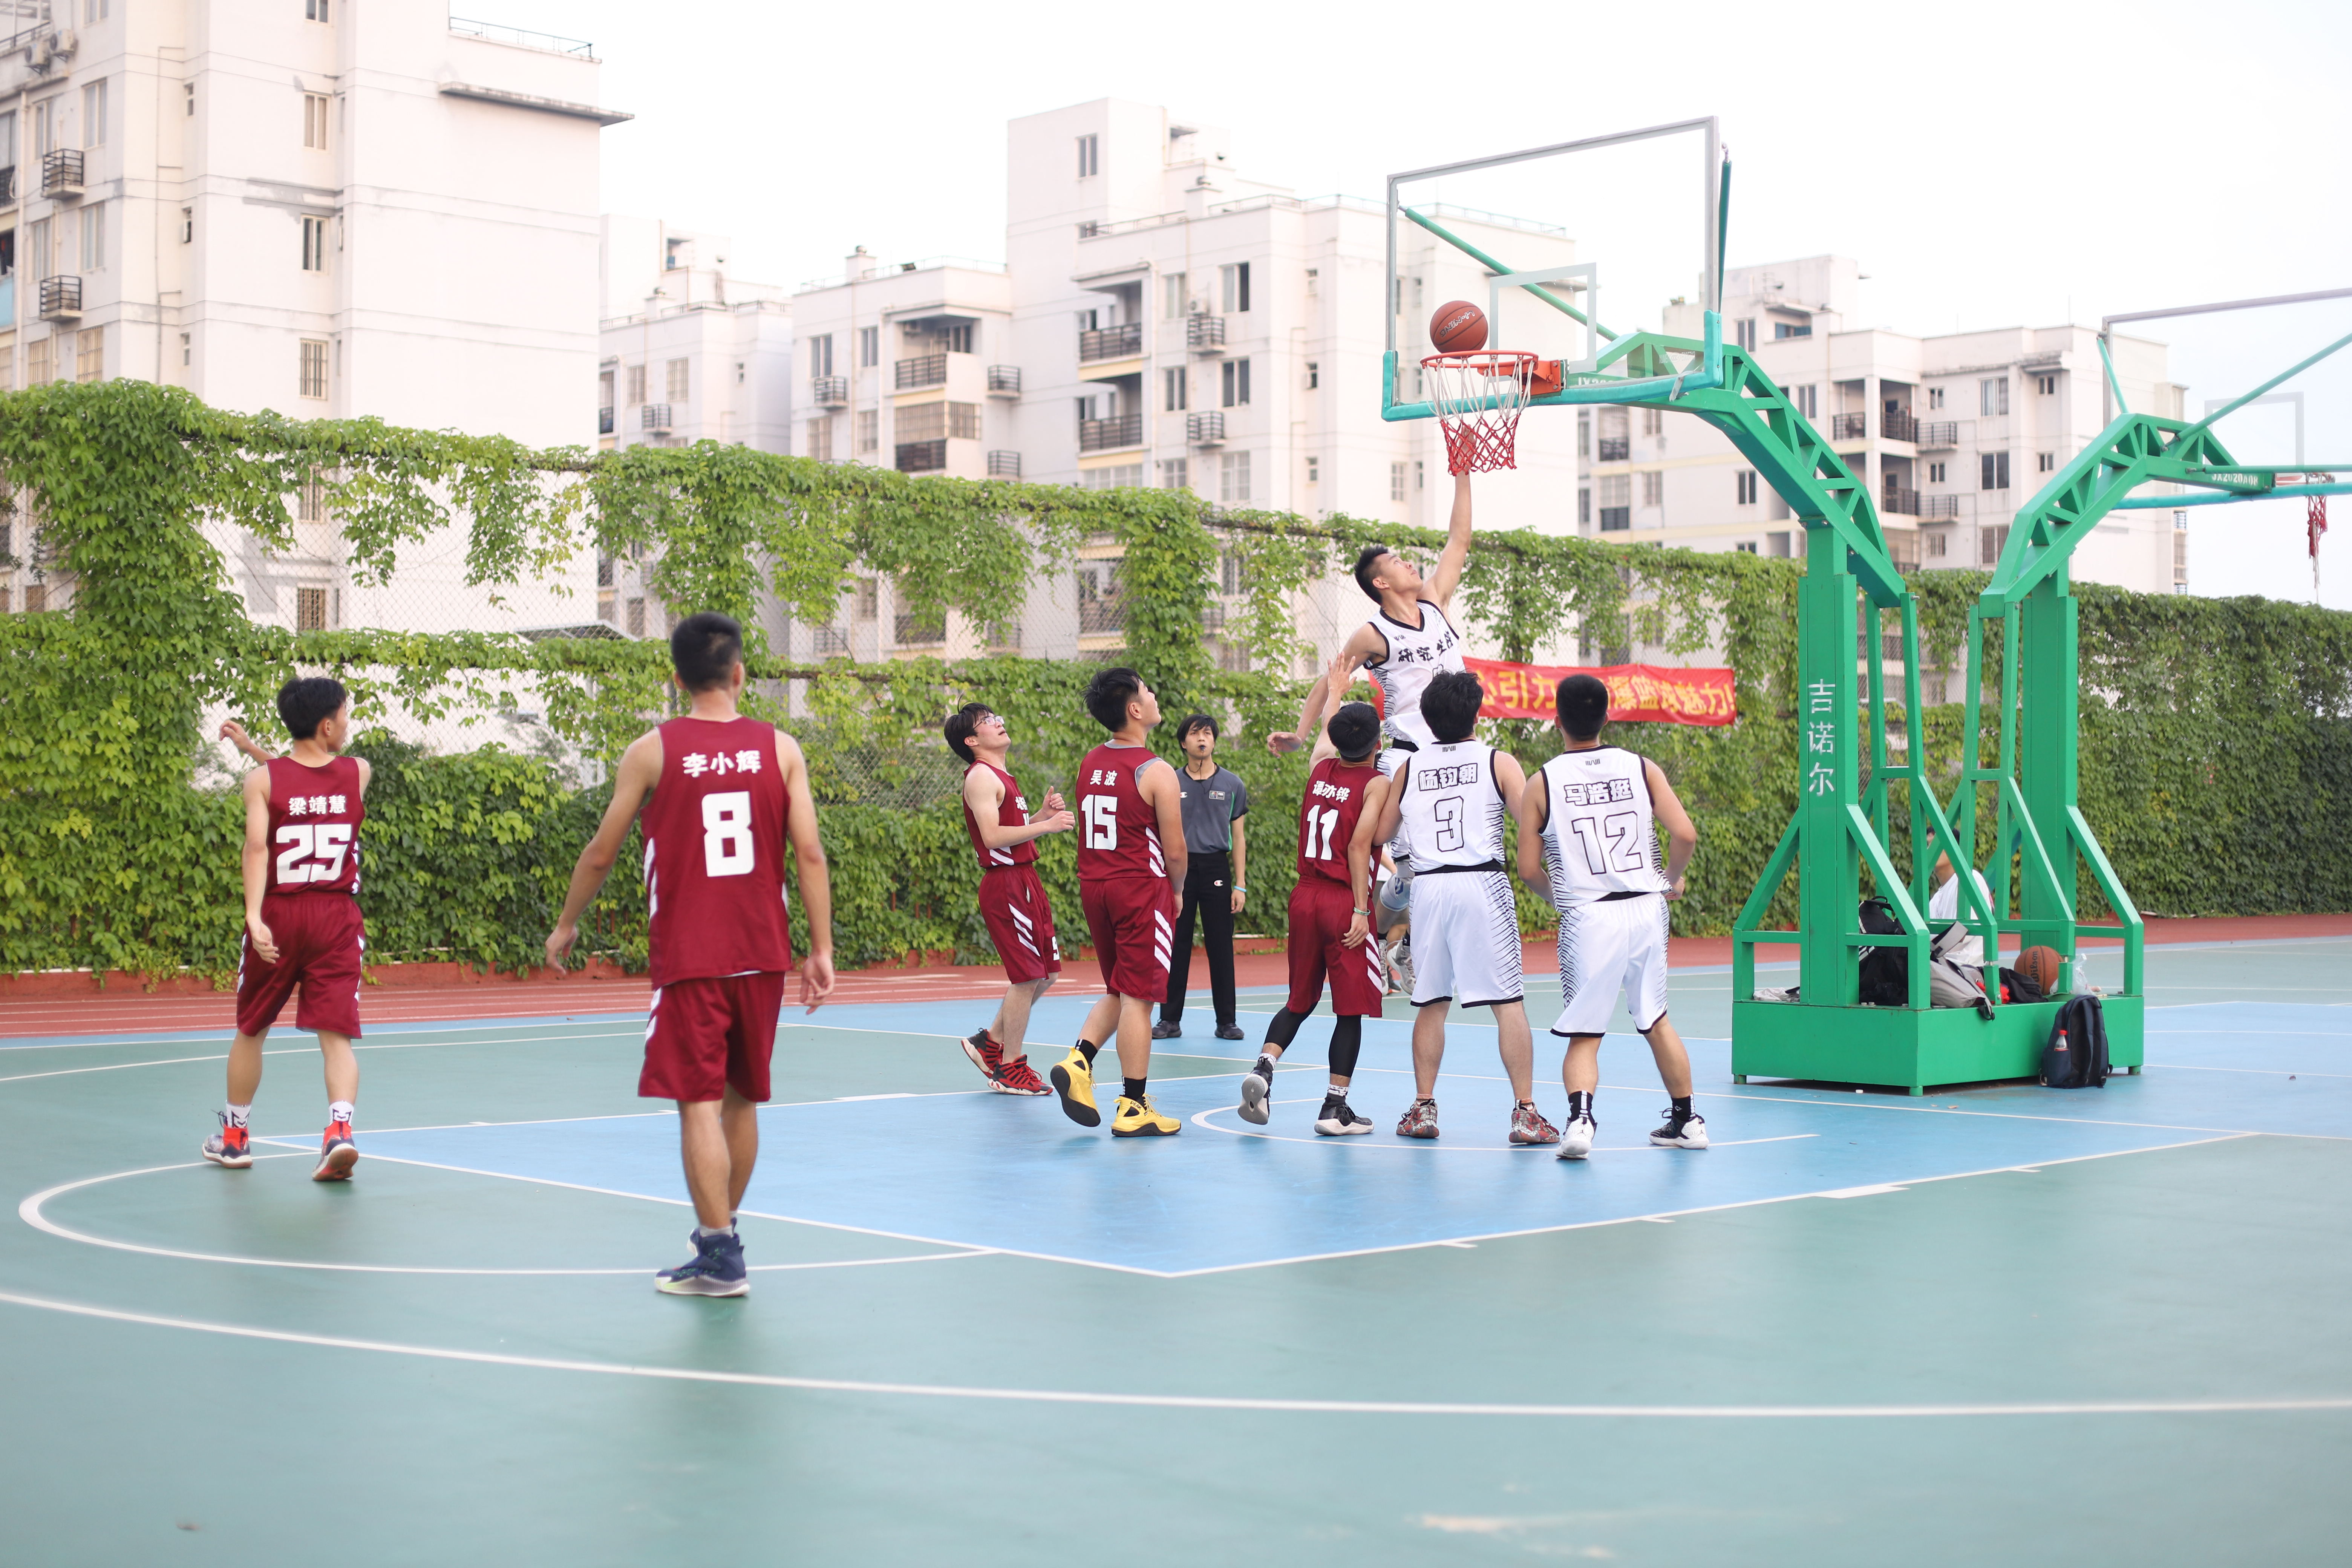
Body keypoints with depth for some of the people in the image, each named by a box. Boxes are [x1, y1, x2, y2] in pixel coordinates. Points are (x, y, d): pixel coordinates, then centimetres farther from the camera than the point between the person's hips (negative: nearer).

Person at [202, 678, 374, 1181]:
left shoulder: (262, 780, -5)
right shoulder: (358, 773, 2)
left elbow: (257, 846, -17)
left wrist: (254, 915, -23)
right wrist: (252, 748, 24)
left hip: (280, 913, 0)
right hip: (337, 916, 0)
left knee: (250, 1030, 18)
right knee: (336, 1035, -3)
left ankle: (234, 1136, 31)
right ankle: (340, 1128, -25)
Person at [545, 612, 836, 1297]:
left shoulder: (651, 752, -4)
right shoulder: (780, 748, 1)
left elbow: (601, 855, 2)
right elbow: (809, 853, -3)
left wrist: (566, 925, 17)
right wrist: (821, 949, 2)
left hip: (687, 956, -3)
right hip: (761, 954, 4)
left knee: (699, 1101, -1)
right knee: (743, 1097, 17)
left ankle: (720, 1259, -3)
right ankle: (720, 1228, 33)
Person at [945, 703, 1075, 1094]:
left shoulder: (1001, 778, 19)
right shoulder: (982, 777, -12)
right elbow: (993, 836, -23)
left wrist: (1043, 813, 8)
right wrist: (1047, 824, -22)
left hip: (1025, 882, 10)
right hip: (1006, 883, -10)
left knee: (1045, 974, 13)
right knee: (1027, 977, -6)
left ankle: (991, 1041, 24)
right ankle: (1011, 1069, 3)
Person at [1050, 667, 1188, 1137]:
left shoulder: (1090, 764, 8)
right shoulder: (1156, 773, -14)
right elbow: (1175, 851, -11)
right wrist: (1177, 889, 10)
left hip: (1094, 886, 7)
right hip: (1140, 889, -7)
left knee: (1118, 992, 20)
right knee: (1138, 997, -1)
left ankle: (1079, 1061, 0)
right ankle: (1133, 1109, 3)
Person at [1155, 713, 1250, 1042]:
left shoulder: (1232, 785, 8)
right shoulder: (1171, 783, 7)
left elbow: (1238, 838, 8)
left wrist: (1240, 885, 2)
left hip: (1216, 868, 0)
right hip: (1178, 869, 0)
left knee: (1221, 947, 1)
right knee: (1176, 944, 1)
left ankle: (1227, 1021, 8)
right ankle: (1170, 1019, 8)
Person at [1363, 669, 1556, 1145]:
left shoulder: (1409, 768, 10)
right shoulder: (1498, 762, 1)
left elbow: (1380, 835, 16)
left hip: (1428, 887, 3)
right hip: (1482, 883, -3)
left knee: (1431, 1004, 13)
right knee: (1508, 1003, -1)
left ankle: (1423, 1108, 13)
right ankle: (1525, 1113, -4)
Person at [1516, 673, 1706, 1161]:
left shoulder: (1543, 783, -2)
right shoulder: (1642, 768, 2)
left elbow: (1529, 869, -2)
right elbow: (1685, 834, -6)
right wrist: (1671, 879, 13)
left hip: (1587, 917, -2)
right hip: (1646, 910, 2)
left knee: (1583, 1035, 4)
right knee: (1656, 1021, 20)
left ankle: (1580, 1116, -20)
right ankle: (1686, 1121, 28)